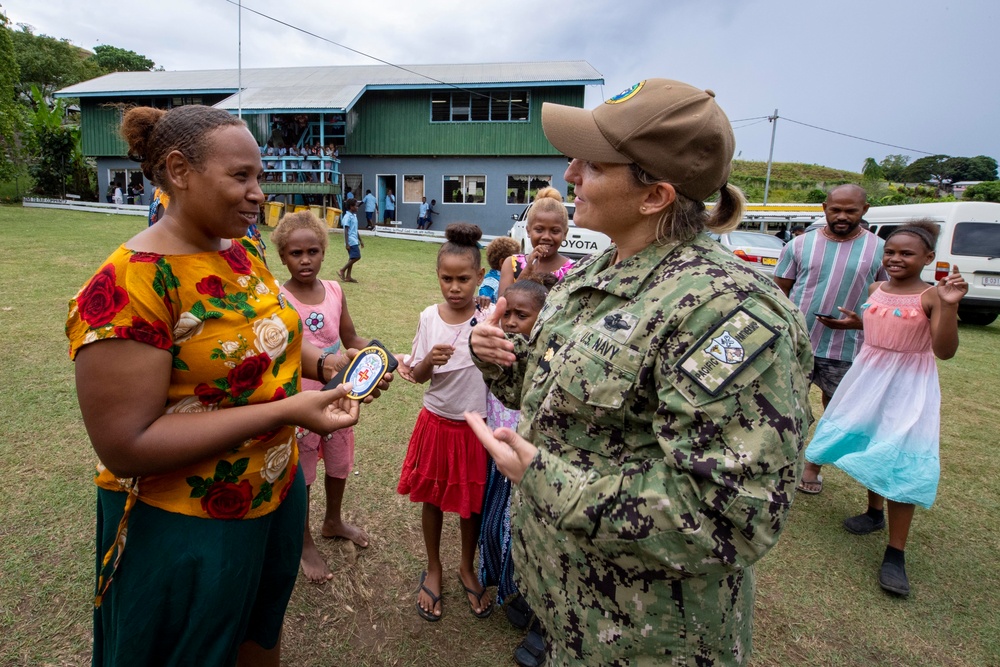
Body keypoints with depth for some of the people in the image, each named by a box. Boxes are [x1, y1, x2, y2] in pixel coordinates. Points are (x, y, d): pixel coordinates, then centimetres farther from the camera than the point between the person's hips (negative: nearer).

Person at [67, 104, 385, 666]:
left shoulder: (244, 253, -1)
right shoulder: (129, 284, -25)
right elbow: (124, 446, -26)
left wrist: (325, 363, -6)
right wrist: (284, 412, -31)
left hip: (279, 492, 7)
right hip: (186, 527, -7)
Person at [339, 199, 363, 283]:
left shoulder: (354, 216, 15)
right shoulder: (347, 217, -13)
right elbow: (346, 231, -16)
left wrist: (360, 240, 23)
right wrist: (347, 243, -20)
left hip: (355, 241, 10)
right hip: (351, 241, -9)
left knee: (352, 258, 9)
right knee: (357, 257, -12)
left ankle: (348, 277, 12)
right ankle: (342, 271, -4)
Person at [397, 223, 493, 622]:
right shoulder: (430, 317, -6)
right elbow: (417, 376, -2)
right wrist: (429, 360, -20)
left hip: (475, 425, -1)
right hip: (436, 422, 2)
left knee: (472, 501, 15)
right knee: (432, 497, 16)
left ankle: (467, 567, 41)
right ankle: (433, 569, 40)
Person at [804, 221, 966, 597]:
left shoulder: (932, 296, -13)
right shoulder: (875, 290, 4)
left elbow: (944, 351, -23)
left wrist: (950, 305, -31)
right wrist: (855, 321, 11)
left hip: (909, 388, -6)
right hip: (867, 380, 6)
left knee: (900, 463, -6)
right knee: (870, 448, 19)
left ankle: (895, 554, 3)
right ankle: (874, 512, 43)